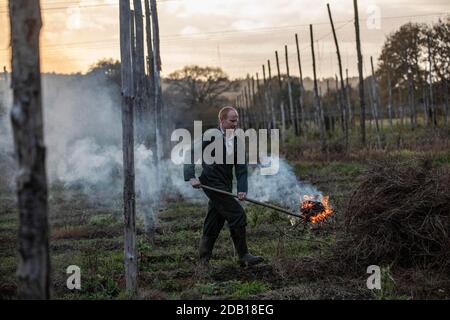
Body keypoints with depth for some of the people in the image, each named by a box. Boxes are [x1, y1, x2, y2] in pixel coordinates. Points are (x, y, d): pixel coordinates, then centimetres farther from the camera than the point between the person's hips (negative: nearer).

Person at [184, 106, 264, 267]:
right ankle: (243, 256, -4)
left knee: (214, 223, 11)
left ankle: (204, 260, 21)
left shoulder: (236, 140, 9)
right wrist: (192, 177, -20)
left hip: (225, 186, 7)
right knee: (237, 215, -12)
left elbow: (241, 166, 6)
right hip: (212, 183, -7)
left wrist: (242, 188, -7)